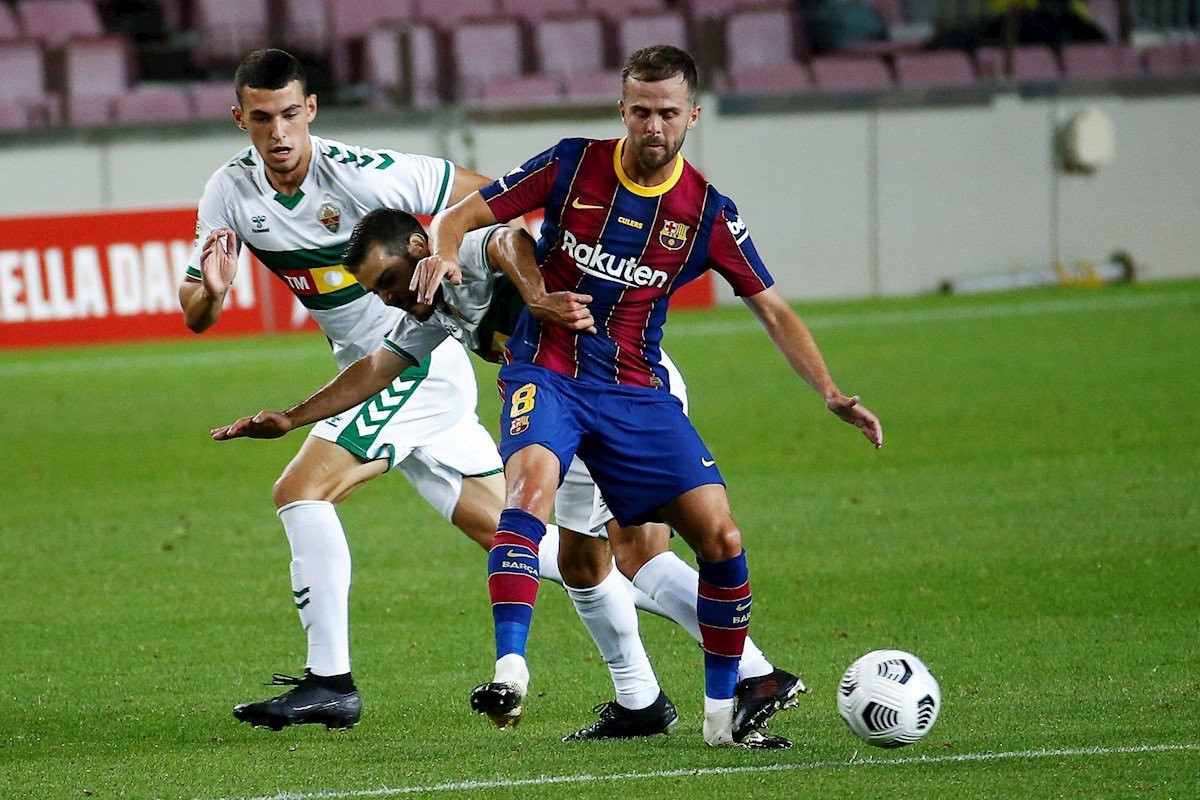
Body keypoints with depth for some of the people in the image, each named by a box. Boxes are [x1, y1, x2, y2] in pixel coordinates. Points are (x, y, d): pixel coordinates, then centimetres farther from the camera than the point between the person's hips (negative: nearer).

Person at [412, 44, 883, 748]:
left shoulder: (709, 212, 0)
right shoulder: (573, 166, -4)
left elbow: (772, 309, 6)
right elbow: (462, 216, 1)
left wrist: (831, 393, -6)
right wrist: (444, 253, -23)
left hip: (638, 390, 2)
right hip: (546, 371, -2)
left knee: (722, 538, -9)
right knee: (533, 476, -34)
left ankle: (723, 712, 10)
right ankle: (510, 673, -41)